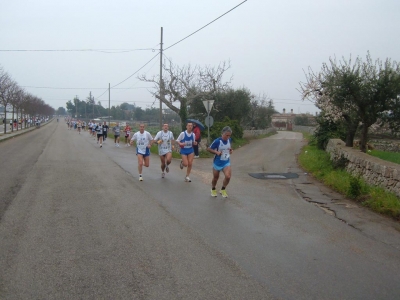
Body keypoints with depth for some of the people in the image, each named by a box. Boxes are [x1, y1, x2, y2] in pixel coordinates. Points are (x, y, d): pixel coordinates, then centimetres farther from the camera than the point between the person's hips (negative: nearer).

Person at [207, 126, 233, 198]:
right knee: (215, 178, 15)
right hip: (217, 163, -3)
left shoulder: (229, 140, -6)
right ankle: (213, 189, 46)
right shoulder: (217, 141, -21)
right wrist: (216, 152, -23)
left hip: (226, 162, 3)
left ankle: (223, 190, 9)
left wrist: (231, 150, -3)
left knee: (228, 176, -18)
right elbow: (208, 149, -11)